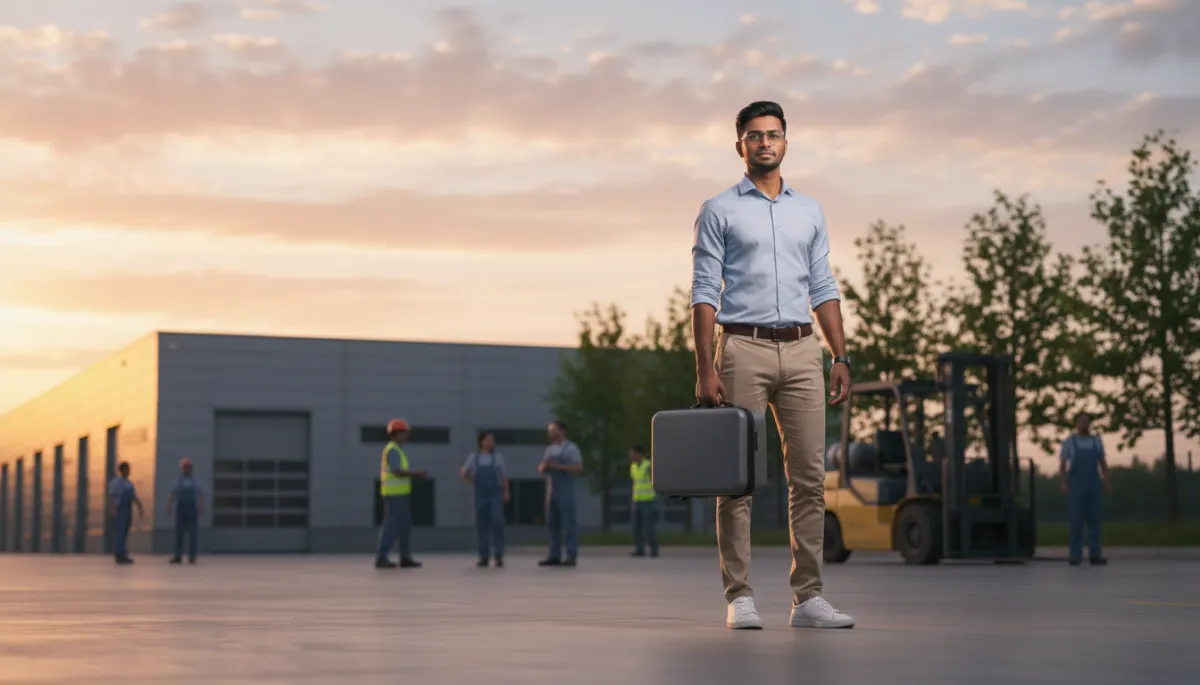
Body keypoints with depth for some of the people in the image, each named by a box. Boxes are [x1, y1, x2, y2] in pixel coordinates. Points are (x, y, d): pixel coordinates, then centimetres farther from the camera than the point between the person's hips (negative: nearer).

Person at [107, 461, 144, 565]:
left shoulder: (129, 483, 17)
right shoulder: (115, 482, -5)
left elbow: (135, 497, 18)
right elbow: (111, 496, -12)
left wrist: (140, 508, 12)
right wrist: (113, 509, -22)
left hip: (128, 510, 7)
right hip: (119, 510, -7)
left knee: (125, 533, 7)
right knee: (120, 532, -8)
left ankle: (123, 556, 9)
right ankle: (119, 555, -7)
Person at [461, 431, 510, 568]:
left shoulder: (498, 456, 4)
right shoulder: (474, 457, 5)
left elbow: (504, 476, 7)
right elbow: (464, 473, 15)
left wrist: (506, 492, 1)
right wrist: (473, 482, 5)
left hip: (495, 495, -1)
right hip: (481, 495, 1)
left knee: (497, 523, -10)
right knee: (481, 525, 3)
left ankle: (499, 556, -6)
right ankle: (483, 557, 10)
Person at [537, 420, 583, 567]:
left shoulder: (570, 448, -4)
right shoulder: (550, 449, 17)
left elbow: (579, 467, -13)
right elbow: (541, 469, 20)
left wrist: (558, 466, -19)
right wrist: (544, 467, -4)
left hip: (565, 490, -7)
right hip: (551, 490, 7)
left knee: (569, 523, -7)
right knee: (553, 523, 5)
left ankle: (572, 556, -7)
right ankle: (554, 556, 8)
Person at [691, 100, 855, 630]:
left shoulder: (809, 211, 16)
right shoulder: (719, 211, 3)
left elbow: (823, 288, 15)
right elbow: (704, 293, -2)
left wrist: (841, 356, 5)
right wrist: (705, 368, -10)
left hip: (801, 351, 4)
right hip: (744, 348, -4)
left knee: (809, 476, 1)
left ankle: (808, 597, 5)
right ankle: (739, 598, 4)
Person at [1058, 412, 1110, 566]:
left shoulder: (1097, 441, 8)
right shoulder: (1068, 442, -1)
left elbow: (1103, 464, 11)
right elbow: (1062, 466, 0)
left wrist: (1107, 483, -1)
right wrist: (1063, 484, -14)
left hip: (1092, 485, 3)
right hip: (1075, 485, -3)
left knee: (1094, 519, 0)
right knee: (1075, 519, -7)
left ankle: (1094, 556, 4)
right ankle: (1075, 556, -2)